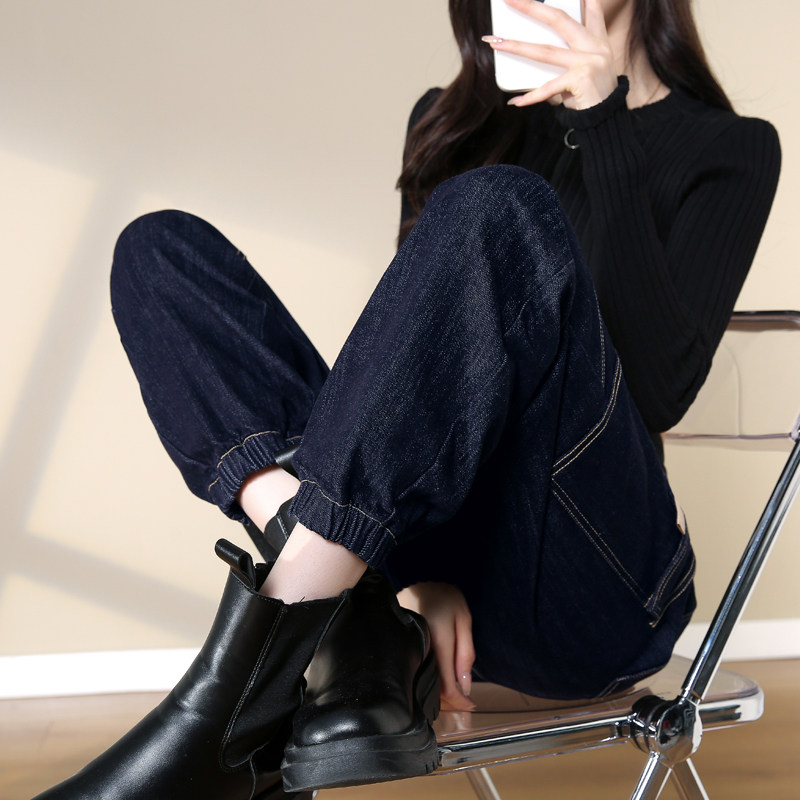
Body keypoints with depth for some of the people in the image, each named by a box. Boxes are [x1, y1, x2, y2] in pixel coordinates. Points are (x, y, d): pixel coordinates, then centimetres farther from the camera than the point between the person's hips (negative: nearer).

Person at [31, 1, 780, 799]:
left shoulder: (727, 148, 9)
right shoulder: (448, 121, 21)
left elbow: (660, 391, -8)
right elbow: (421, 332, 8)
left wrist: (606, 124, -12)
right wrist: (412, 569, -7)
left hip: (590, 591, -4)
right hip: (435, 549, 4)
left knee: (497, 211, -28)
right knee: (160, 247, -6)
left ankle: (223, 711, -33)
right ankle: (362, 639, -27)